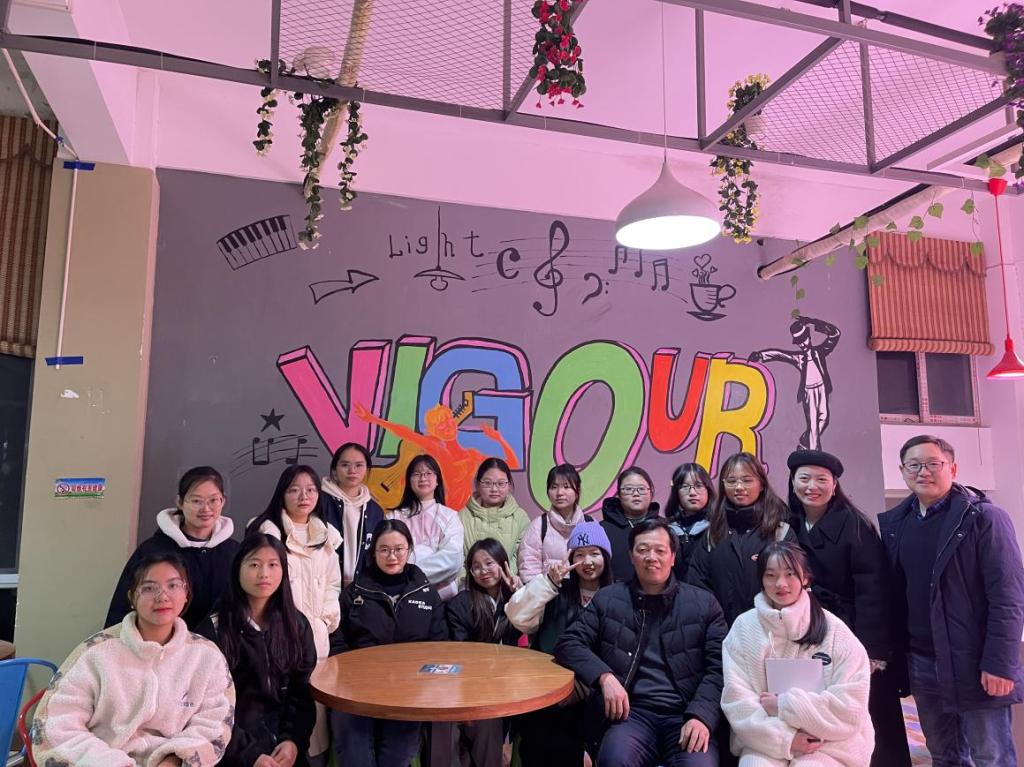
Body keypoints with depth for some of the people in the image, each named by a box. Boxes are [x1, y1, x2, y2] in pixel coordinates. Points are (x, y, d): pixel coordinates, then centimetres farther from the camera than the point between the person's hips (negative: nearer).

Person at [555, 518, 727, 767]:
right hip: (632, 713, 0)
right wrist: (605, 677, -10)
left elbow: (719, 668, 5)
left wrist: (701, 716, -12)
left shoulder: (704, 604, 10)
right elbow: (568, 644, 7)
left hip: (685, 716, 0)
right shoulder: (607, 600, 11)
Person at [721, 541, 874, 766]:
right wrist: (784, 737, -16)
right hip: (766, 739, 0)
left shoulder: (834, 630, -2)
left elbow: (850, 706, -7)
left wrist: (784, 704, -10)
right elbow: (737, 701, -5)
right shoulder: (743, 627, 0)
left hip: (827, 741, 0)